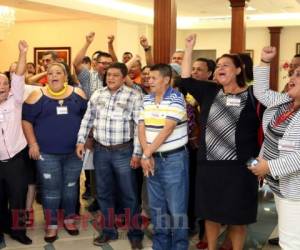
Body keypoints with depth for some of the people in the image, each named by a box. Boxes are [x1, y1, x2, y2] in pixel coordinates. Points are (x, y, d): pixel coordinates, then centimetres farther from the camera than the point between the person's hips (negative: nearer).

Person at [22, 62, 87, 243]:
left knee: (71, 187, 14)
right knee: (50, 190, 4)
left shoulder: (77, 93, 2)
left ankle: (69, 218, 31)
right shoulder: (38, 95, -3)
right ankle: (51, 224, 18)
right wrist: (33, 144, -9)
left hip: (74, 151, 2)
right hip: (47, 153, -2)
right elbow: (26, 120, -2)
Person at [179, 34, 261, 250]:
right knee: (210, 213, 16)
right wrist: (189, 47, 3)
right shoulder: (209, 92, 7)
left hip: (239, 167, -3)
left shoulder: (252, 95, -4)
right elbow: (186, 80, 3)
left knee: (237, 217, 9)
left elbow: (264, 127, -2)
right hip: (209, 165, 4)